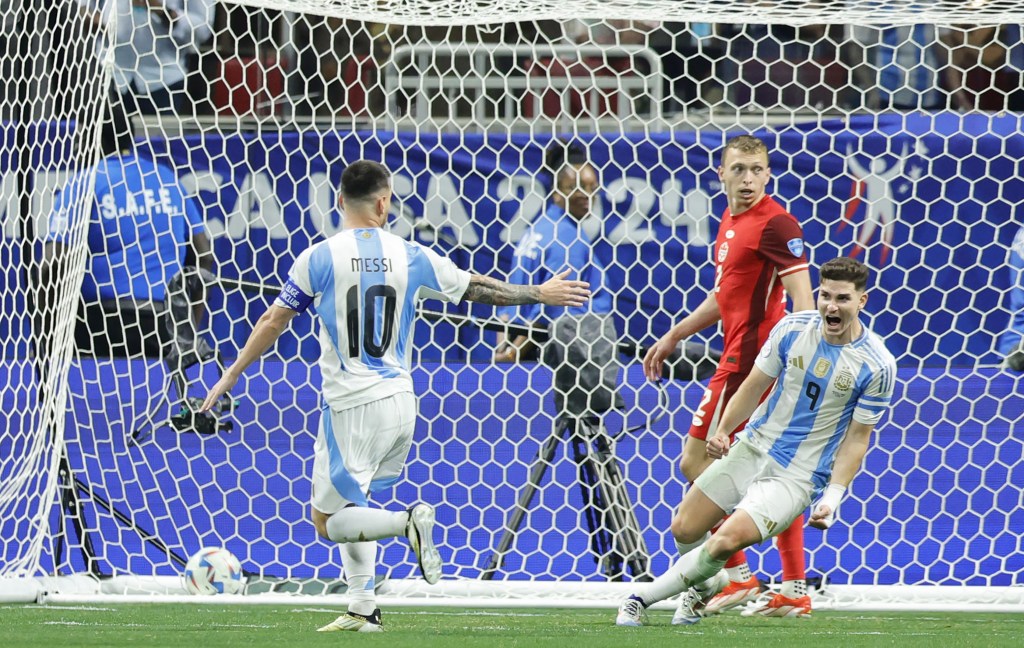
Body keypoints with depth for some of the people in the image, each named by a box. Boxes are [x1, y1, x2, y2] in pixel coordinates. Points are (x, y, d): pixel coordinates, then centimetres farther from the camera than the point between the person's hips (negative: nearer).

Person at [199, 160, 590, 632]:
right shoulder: (409, 256, 3)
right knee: (352, 502, 21)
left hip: (351, 406, -5)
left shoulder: (319, 258, -5)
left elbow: (273, 321, 0)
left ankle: (409, 522, -25)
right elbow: (478, 289, 13)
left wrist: (232, 374, 11)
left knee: (327, 520, -2)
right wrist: (539, 295, 28)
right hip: (399, 399, 5)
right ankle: (363, 609, 16)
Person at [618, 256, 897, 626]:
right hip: (753, 447, 4)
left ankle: (643, 599, -7)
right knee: (684, 531, 5)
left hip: (797, 477, -4)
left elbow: (857, 438, -6)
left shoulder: (877, 366, -13)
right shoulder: (792, 329, -5)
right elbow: (755, 385, 6)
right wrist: (722, 430, -7)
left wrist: (832, 497, -13)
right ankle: (706, 583, 40)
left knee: (727, 540, -23)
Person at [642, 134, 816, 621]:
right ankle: (794, 589, 10)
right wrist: (673, 337, 31)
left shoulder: (775, 224, -13)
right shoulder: (731, 221, 16)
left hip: (749, 359, -9)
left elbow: (803, 298, -20)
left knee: (696, 462, -6)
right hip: (742, 358, 9)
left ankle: (736, 576, -5)